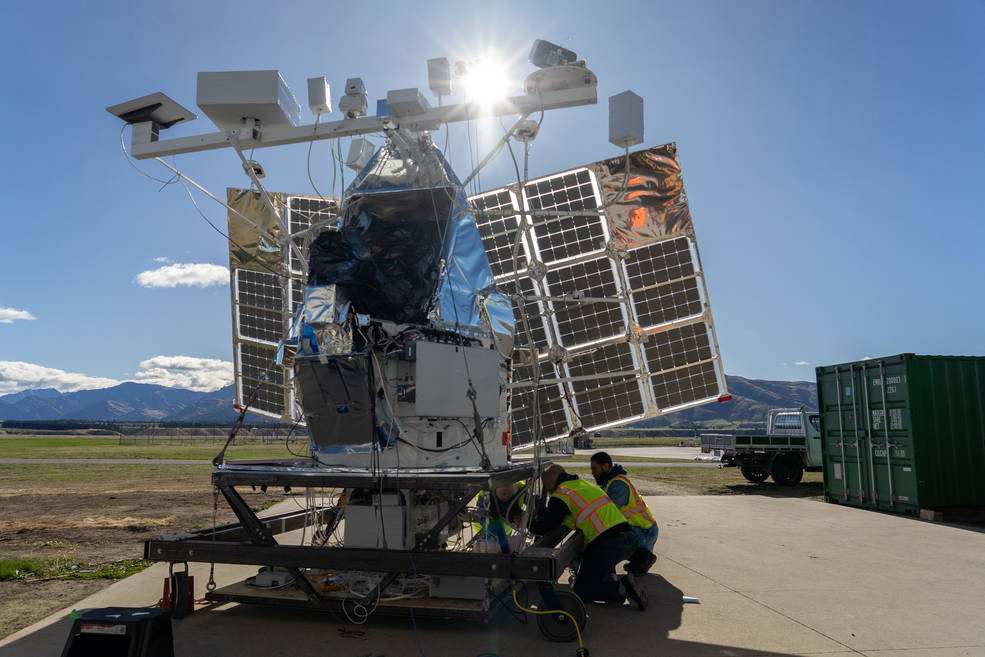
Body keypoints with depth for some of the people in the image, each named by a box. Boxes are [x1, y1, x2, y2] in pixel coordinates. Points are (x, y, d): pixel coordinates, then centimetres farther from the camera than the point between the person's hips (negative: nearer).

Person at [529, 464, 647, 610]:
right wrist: (540, 513, 35)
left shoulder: (560, 495, -1)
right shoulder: (585, 484, 25)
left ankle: (619, 589, -12)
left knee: (580, 591, 7)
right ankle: (609, 577, 13)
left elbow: (546, 527, 2)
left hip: (608, 545, -8)